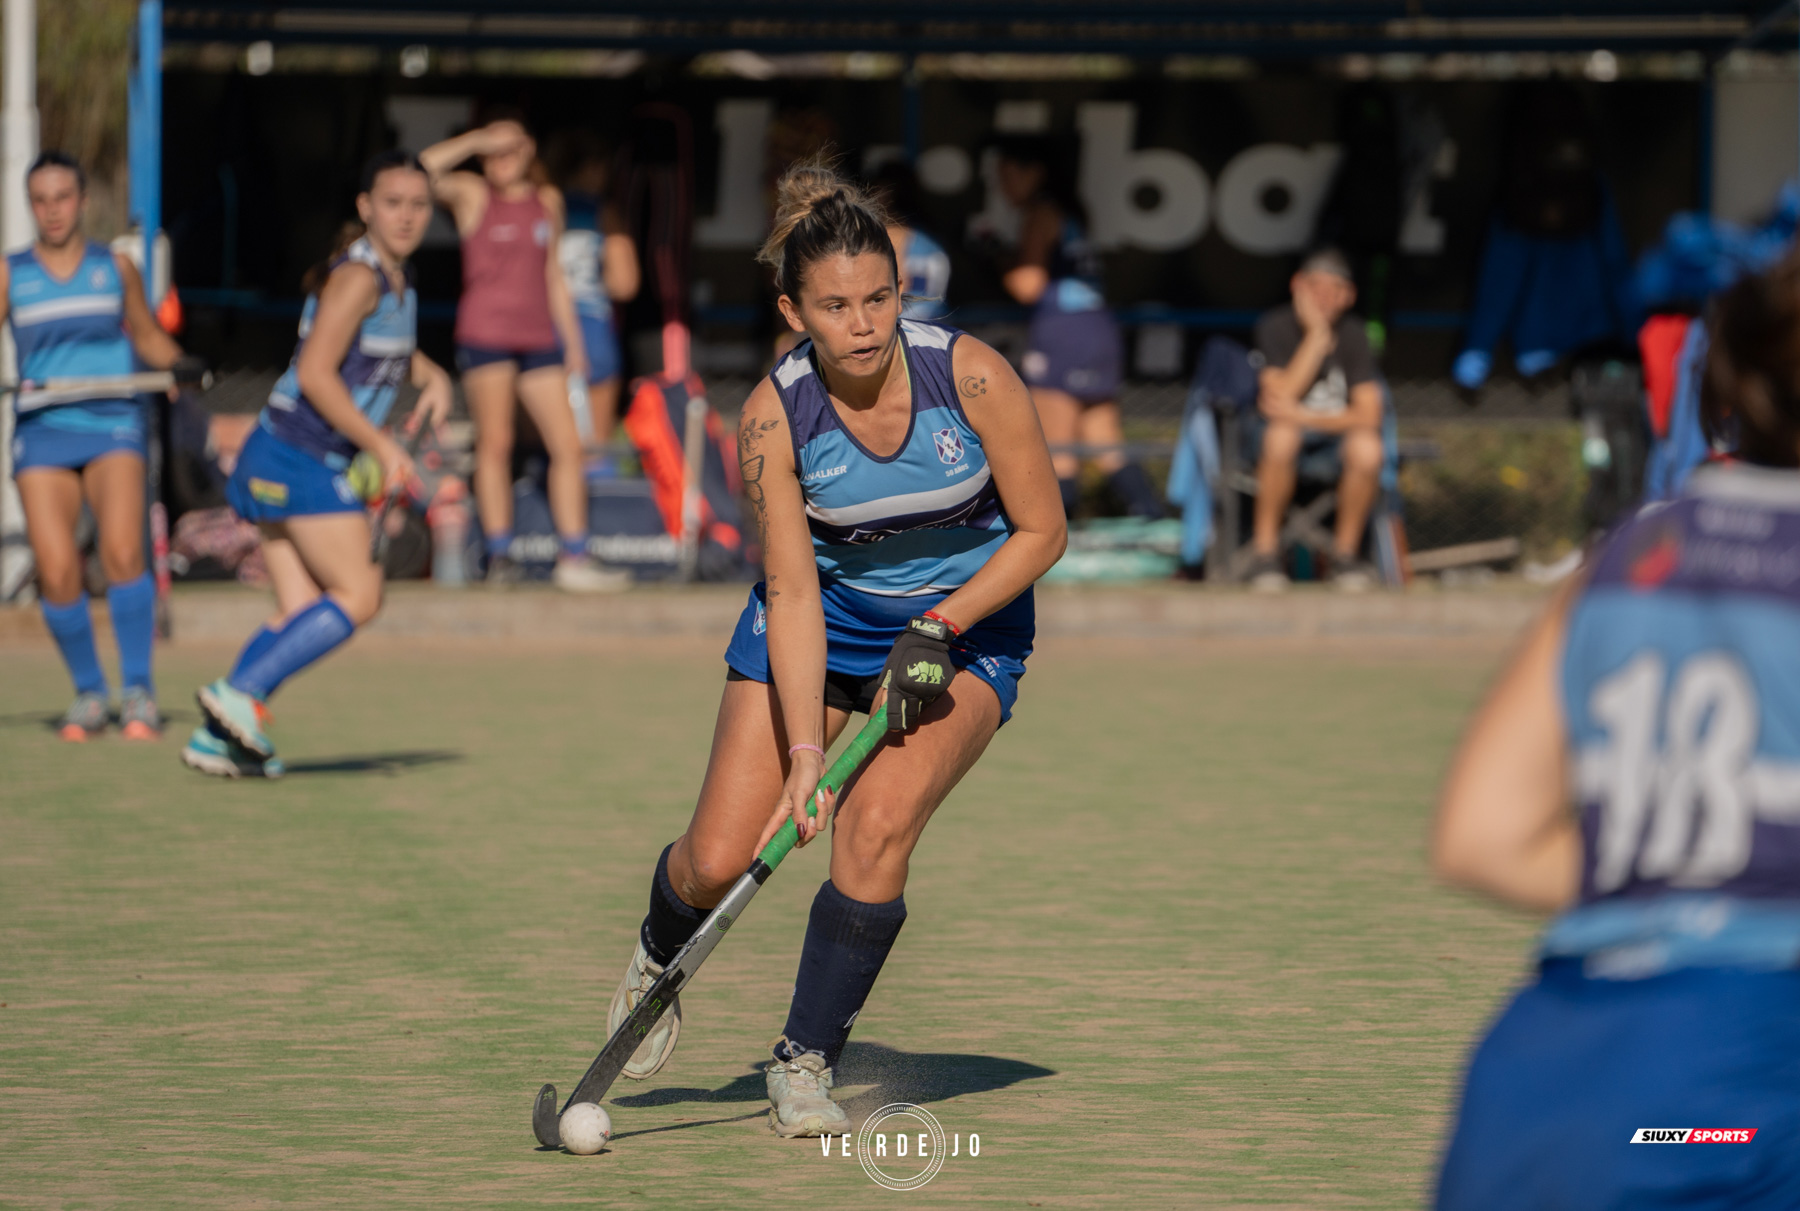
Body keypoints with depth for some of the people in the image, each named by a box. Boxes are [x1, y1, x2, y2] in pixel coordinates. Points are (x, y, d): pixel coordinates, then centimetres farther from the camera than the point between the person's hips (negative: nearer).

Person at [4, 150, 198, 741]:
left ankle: (138, 690, -12)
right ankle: (88, 693, 8)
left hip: (113, 424, -1)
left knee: (121, 552, -23)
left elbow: (147, 336, 22)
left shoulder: (115, 268, 11)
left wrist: (178, 362, 2)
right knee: (56, 570, -12)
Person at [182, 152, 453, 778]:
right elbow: (315, 374, -23)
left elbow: (396, 350, 34)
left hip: (276, 464, 9)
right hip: (302, 460, -9)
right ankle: (241, 692, -13)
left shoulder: (396, 276, 14)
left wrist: (433, 376, 14)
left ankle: (215, 737, 2)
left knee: (302, 614, 6)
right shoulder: (356, 277, -16)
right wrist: (382, 446, -22)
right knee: (357, 598, -9)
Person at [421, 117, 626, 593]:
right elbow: (425, 170, -18)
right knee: (495, 441, -7)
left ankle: (574, 557, -1)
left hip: (538, 336, 5)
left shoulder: (548, 201, 15)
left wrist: (572, 339, 20)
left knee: (567, 444, -2)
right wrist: (476, 141, -14)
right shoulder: (473, 194, 2)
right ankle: (499, 556, -3)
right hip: (485, 333, -5)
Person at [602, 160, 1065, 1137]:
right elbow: (792, 591, -22)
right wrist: (803, 752, -30)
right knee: (718, 861, -7)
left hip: (967, 623, -1)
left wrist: (939, 629, -22)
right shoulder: (773, 416, -21)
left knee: (875, 827, -25)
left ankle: (806, 1058, -7)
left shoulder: (970, 375, -24)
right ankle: (659, 957, 31)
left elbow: (1041, 530, -12)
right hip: (823, 618, 1)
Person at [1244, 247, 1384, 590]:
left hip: (1337, 429, 1)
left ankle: (1345, 552, -11)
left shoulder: (1351, 333, -6)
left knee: (1367, 449, -34)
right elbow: (1281, 398, -22)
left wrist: (1307, 417, -25)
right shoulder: (1276, 327, -10)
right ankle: (1265, 548, -23)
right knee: (1282, 435, -38)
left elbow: (1368, 414, -11)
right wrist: (1318, 336, -22)